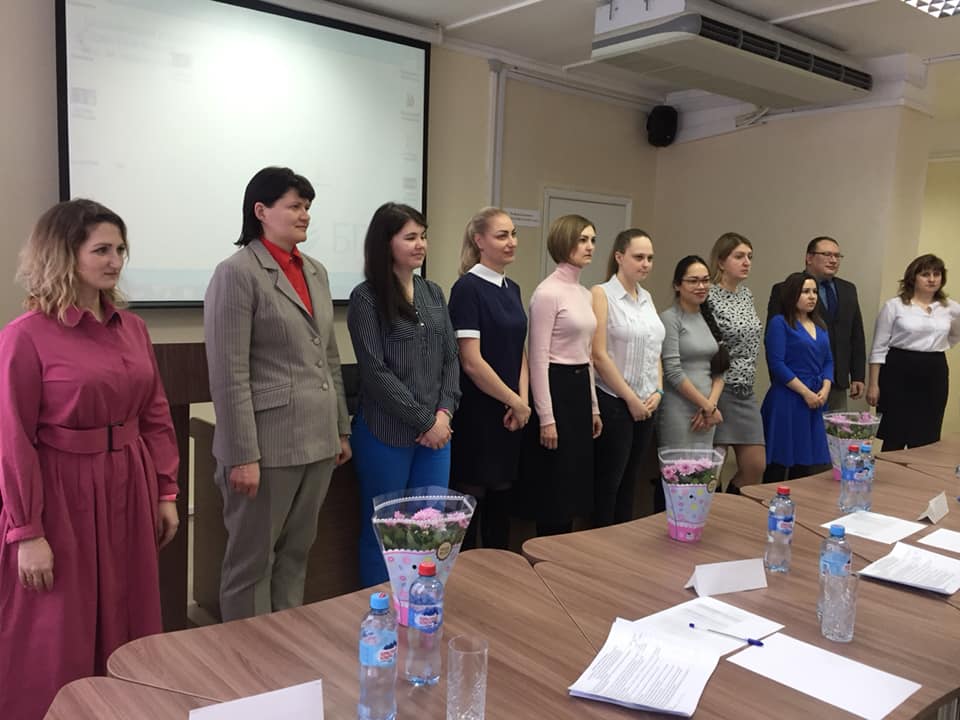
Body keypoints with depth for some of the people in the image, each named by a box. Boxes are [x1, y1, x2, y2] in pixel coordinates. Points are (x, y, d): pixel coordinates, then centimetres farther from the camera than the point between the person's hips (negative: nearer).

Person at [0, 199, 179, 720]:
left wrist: (166, 492, 8)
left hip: (128, 493, 6)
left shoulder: (132, 328, 6)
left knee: (127, 631, 17)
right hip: (64, 498, -5)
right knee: (58, 646, 9)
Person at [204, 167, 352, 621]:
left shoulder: (316, 272, 12)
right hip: (268, 444, -7)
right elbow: (229, 375, -15)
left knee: (296, 554, 17)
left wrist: (341, 429, 15)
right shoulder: (237, 273, -10)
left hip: (318, 440, 7)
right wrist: (242, 455, -17)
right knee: (252, 560, 7)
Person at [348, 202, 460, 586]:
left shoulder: (434, 293, 11)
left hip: (436, 430, 6)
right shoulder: (366, 298, -6)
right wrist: (423, 421, -11)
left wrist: (443, 413, -4)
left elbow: (451, 359, 10)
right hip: (387, 433, -5)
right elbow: (375, 372, -12)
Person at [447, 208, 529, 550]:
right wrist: (514, 401, -10)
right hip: (476, 413, -7)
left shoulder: (512, 289, 11)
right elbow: (471, 362, -18)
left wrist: (523, 400, -2)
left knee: (501, 498, 15)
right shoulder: (467, 288, -13)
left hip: (509, 415, 7)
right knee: (470, 499, 3)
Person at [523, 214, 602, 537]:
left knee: (573, 482, 15)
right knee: (554, 485, 0)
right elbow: (538, 358, -16)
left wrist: (593, 406, 17)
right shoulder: (548, 293, -14)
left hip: (580, 388, 9)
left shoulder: (584, 294, 13)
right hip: (556, 387, -9)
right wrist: (546, 417, -19)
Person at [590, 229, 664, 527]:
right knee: (607, 483, 1)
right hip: (613, 402, -7)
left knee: (629, 482, 14)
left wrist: (658, 391, 3)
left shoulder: (646, 298, 12)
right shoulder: (601, 294, -9)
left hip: (646, 405, 7)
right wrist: (630, 398, -12)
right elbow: (599, 356, -15)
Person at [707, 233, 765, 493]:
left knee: (756, 468, 8)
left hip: (746, 393, 8)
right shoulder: (709, 298, -14)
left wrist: (746, 382, 18)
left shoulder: (747, 294, 11)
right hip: (717, 391, -8)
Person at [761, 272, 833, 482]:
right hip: (786, 401, -7)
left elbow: (828, 360, 16)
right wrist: (806, 392, -13)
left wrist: (825, 389, -1)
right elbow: (777, 364, -12)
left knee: (806, 464, 8)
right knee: (778, 463, -3)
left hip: (815, 402, 7)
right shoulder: (779, 323, -5)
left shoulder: (820, 325, 16)